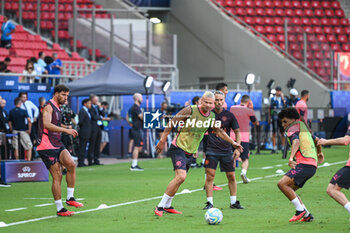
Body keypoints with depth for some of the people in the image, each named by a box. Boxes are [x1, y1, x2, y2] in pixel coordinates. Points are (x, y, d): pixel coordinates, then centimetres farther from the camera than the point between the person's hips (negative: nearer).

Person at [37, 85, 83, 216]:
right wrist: (65, 130, -35)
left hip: (57, 145, 8)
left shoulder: (57, 108, 17)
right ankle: (59, 209, -2)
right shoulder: (48, 107, -11)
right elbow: (47, 124, -29)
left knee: (71, 164, -15)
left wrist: (67, 128, 18)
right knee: (57, 176, -8)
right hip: (47, 146, -8)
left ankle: (70, 198, -7)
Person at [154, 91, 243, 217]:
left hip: (190, 152, 7)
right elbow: (172, 123, -9)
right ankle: (160, 206, -14)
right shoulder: (190, 110, -15)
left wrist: (233, 142, 20)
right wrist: (162, 141, -8)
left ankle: (167, 206, 25)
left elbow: (218, 131, 22)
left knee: (179, 178, 9)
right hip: (179, 148, -7)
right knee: (181, 176, -21)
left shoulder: (211, 116, 4)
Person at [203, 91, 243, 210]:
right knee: (210, 175, -10)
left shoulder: (229, 115, 2)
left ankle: (233, 202, 14)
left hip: (227, 150, 1)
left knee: (231, 176, 4)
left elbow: (237, 132, 10)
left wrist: (237, 148, 0)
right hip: (212, 150, -1)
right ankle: (210, 202, -4)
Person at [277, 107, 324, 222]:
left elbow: (296, 141, -22)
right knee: (289, 190, 14)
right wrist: (319, 153, 58)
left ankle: (300, 210, -15)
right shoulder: (303, 127, 27)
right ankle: (307, 215, 12)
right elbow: (316, 140, 40)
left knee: (282, 184, -18)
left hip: (304, 164, -10)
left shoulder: (292, 128, -1)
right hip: (312, 165, 10)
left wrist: (291, 158, -36)